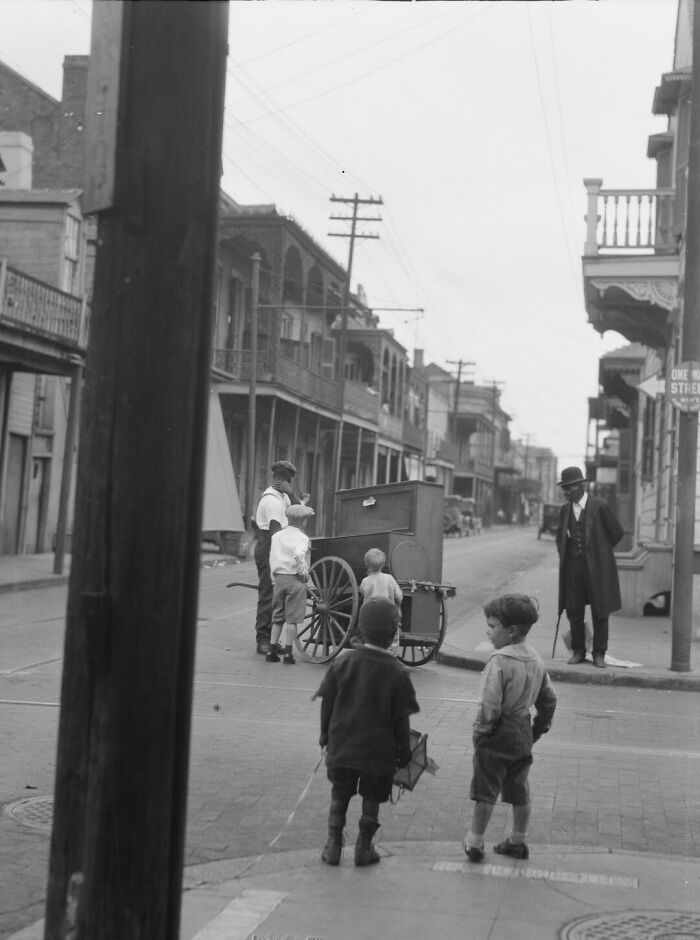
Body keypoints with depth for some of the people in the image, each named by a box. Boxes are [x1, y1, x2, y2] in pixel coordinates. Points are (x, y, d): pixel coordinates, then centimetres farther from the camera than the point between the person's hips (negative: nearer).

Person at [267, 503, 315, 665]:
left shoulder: (276, 536, 11)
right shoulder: (302, 538, -9)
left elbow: (272, 559, 10)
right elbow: (299, 554, -27)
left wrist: (274, 579, 16)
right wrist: (304, 572, -15)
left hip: (278, 578, 6)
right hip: (295, 579, -6)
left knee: (277, 617, 14)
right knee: (292, 618, 1)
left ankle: (272, 650, 14)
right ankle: (288, 652, 3)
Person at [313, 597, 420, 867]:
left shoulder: (342, 663, -7)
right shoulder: (396, 672, -13)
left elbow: (327, 705, 0)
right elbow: (401, 718, -7)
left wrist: (325, 735, 15)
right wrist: (404, 751, 5)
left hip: (342, 746, 2)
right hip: (379, 751, -2)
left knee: (339, 796, 15)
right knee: (371, 799, 13)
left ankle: (333, 847, 18)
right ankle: (364, 849, 19)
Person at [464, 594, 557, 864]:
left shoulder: (499, 661, -22)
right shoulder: (536, 659, 3)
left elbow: (489, 706, -23)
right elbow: (549, 699, 12)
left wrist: (479, 733, -10)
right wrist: (538, 729, 20)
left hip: (496, 739, -7)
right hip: (523, 736, 7)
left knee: (486, 793, 5)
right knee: (520, 792, 17)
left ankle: (475, 843, 14)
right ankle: (518, 842, 28)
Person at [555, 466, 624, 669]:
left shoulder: (599, 507, -8)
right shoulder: (565, 510, 8)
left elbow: (617, 533, 1)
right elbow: (560, 536, 24)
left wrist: (599, 551, 10)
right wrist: (564, 556, 13)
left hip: (596, 568, -4)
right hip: (573, 567, 4)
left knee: (600, 612, 2)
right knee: (573, 611, 5)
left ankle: (599, 653, 11)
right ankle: (578, 651, 17)